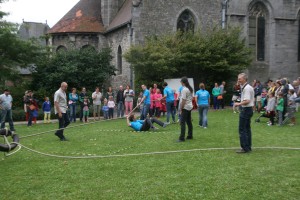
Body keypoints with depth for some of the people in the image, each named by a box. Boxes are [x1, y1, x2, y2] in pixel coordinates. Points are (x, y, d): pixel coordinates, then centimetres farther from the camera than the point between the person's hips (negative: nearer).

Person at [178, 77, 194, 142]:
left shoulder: (184, 89, -17)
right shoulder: (190, 89, 11)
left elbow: (183, 100, -20)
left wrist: (181, 108, -15)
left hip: (185, 107, -9)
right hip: (190, 107, 9)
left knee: (182, 122, -9)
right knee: (189, 122, 14)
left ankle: (182, 138, -12)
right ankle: (190, 136, 20)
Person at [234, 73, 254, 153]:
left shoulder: (246, 88, -18)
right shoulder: (249, 87, 16)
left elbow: (247, 101, -25)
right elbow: (252, 99, 22)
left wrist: (239, 104, -13)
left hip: (245, 110, -11)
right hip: (249, 109, 11)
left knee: (242, 129, -7)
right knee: (247, 129, 15)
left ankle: (245, 148, -5)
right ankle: (248, 147, 21)